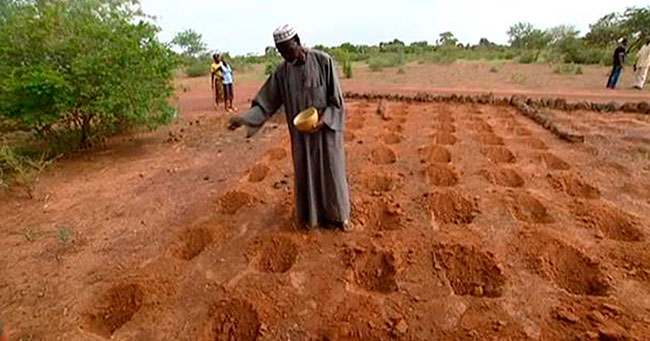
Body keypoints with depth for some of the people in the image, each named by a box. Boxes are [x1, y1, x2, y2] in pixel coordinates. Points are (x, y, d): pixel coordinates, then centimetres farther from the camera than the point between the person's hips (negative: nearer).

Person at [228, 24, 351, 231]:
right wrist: (245, 119, -14)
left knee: (332, 172, 8)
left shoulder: (323, 61, -11)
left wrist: (323, 119, -21)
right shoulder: (282, 72, -2)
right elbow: (267, 102, -1)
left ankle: (339, 214, 28)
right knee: (306, 173, 10)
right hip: (301, 134, 3)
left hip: (326, 129, -2)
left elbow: (336, 99, -8)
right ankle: (314, 215, 30)